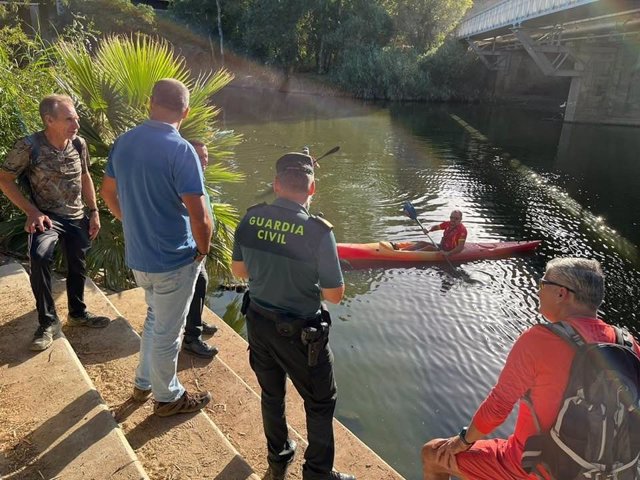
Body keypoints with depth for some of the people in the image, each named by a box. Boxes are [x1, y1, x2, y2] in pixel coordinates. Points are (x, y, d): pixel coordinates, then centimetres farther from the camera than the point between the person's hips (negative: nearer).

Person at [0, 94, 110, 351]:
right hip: (47, 216, -4)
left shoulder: (79, 144, -6)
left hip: (77, 216, 5)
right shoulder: (29, 146, -18)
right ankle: (48, 322, -13)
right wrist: (32, 211, -17)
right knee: (39, 258, -29)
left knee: (77, 266, 14)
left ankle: (77, 313, 37)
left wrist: (94, 211, 6)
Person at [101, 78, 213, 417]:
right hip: (174, 260, -7)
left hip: (137, 255, 7)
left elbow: (108, 194, 11)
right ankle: (168, 397, 33)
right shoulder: (180, 150, -23)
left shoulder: (123, 142, 0)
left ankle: (143, 383, 44)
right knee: (167, 331, 12)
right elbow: (199, 217, -25)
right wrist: (203, 250, -7)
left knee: (155, 318, 28)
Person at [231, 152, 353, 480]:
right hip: (300, 333, -5)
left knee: (271, 394, 26)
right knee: (320, 404, 17)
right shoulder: (318, 231, -24)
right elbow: (334, 295, -16)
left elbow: (239, 271, 4)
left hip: (258, 322, 6)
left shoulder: (250, 219, -9)